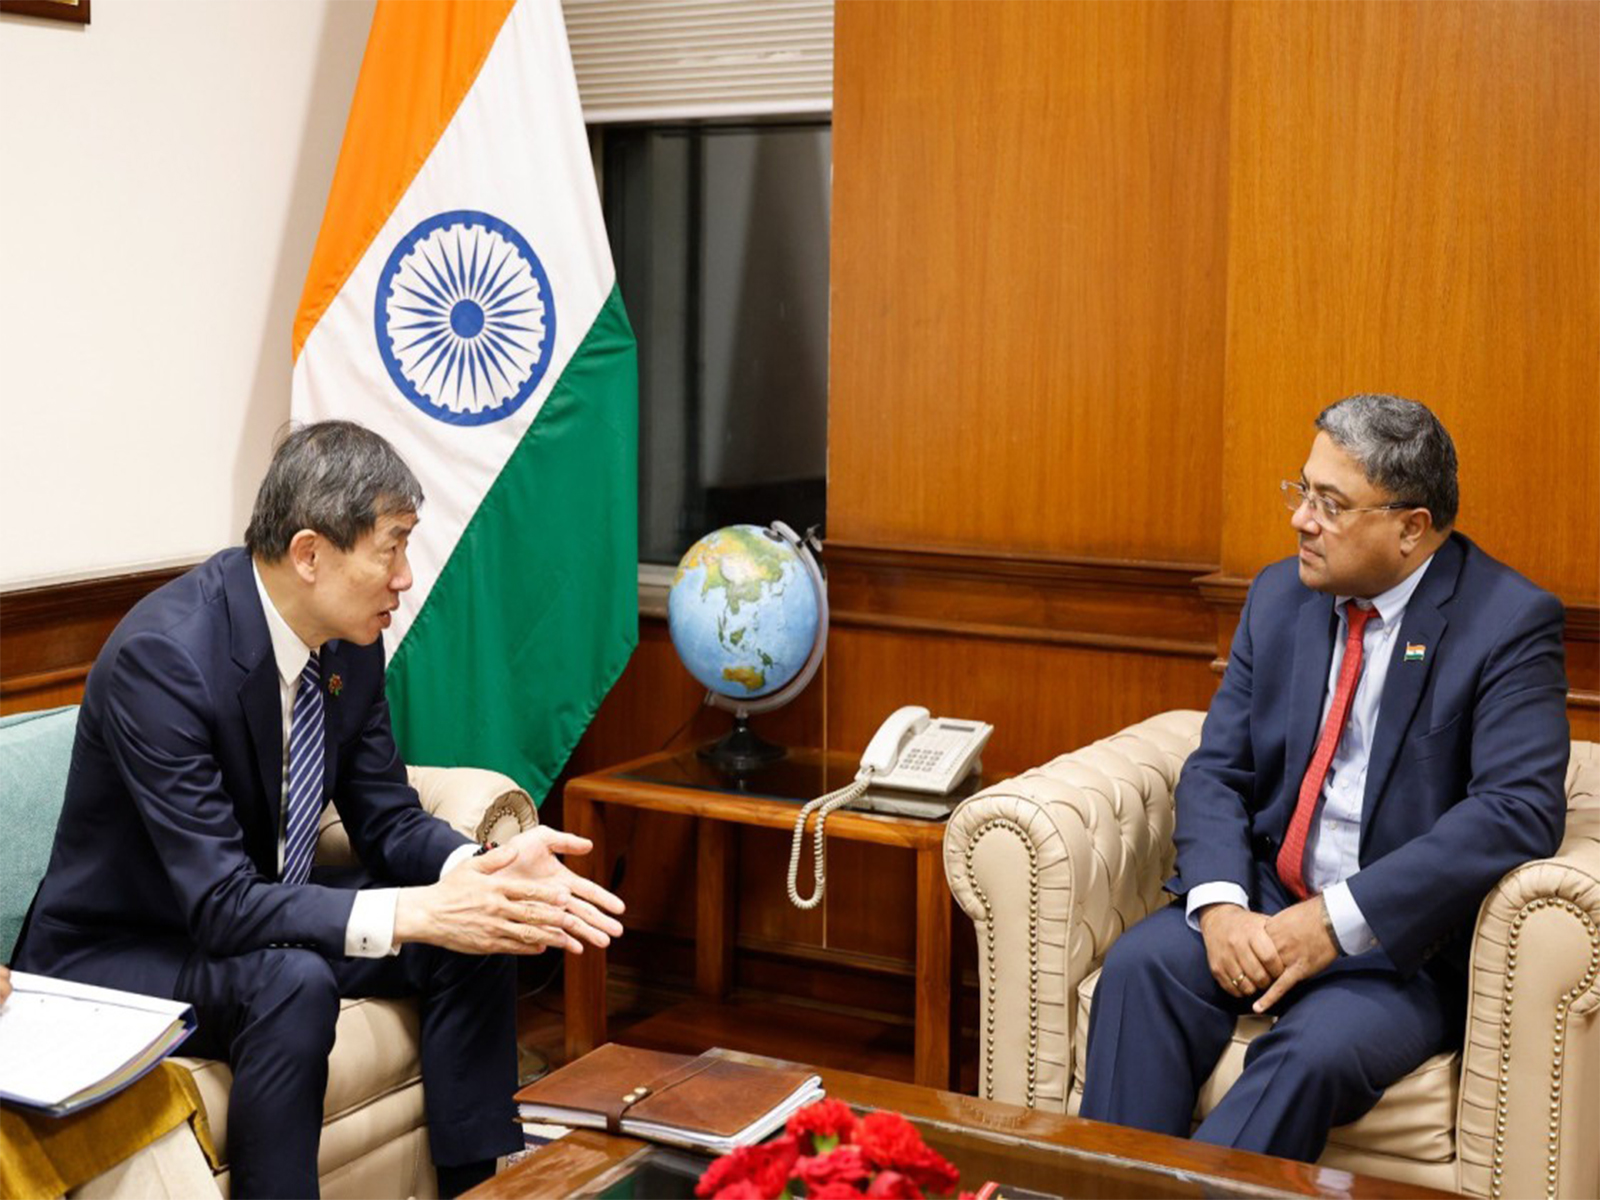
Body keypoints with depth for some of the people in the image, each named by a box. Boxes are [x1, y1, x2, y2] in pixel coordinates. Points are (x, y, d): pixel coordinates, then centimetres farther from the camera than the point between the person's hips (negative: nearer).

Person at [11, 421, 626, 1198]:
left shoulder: (350, 640, -7)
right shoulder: (162, 656, -30)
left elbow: (387, 820, 1)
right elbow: (220, 903, -32)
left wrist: (489, 869, -19)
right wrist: (415, 914, -38)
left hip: (253, 911, 8)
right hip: (117, 956, -7)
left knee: (474, 935, -7)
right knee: (293, 980, -34)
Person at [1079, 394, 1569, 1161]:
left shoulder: (1510, 622, -9)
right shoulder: (1280, 594, 8)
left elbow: (1520, 808, -20)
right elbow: (1215, 770, 6)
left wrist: (1338, 922, -25)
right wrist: (1219, 903, -16)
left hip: (1405, 934, -4)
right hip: (1263, 901, 5)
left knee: (1320, 1049, -33)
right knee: (1141, 968, -24)